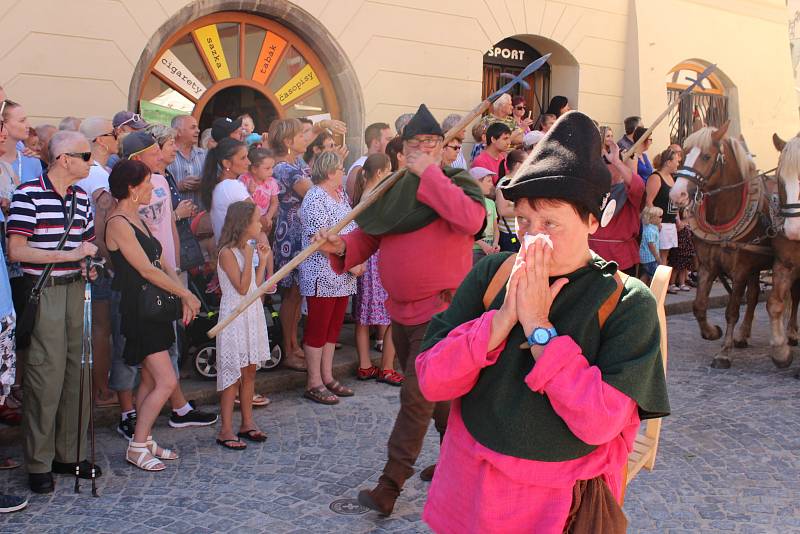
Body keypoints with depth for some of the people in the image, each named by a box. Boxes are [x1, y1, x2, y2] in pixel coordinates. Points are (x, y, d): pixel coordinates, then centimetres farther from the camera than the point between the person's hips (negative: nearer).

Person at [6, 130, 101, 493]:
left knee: (78, 371, 9)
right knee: (46, 376, -4)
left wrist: (90, 264, 2)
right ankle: (38, 464, 9)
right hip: (43, 292, -7)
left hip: (76, 290, 7)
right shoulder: (28, 195, -9)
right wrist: (70, 254, -18)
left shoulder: (81, 198, 13)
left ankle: (70, 453, 22)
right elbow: (16, 250, -15)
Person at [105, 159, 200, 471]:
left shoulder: (137, 219, 14)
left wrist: (184, 298, 0)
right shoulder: (118, 223, -16)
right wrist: (186, 294, -11)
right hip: (137, 312, -9)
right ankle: (136, 447, 2)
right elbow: (147, 270, -19)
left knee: (150, 380, 13)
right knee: (167, 381, -9)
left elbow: (162, 265, 12)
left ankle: (144, 441, 22)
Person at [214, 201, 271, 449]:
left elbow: (255, 285, 11)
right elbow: (242, 288, -20)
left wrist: (263, 260, 8)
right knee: (233, 374, -4)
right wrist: (248, 259, -21)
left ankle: (247, 423, 21)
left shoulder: (248, 248, 11)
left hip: (252, 315, 8)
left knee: (250, 372, 12)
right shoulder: (227, 252, -15)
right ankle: (226, 430, 3)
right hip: (234, 317, -8)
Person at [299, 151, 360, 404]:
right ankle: (314, 384, 7)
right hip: (322, 276, -9)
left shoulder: (340, 195, 13)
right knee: (317, 329, -1)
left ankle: (327, 378, 23)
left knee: (333, 327, 14)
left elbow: (351, 229, 18)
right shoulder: (315, 199, -15)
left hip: (343, 277, 9)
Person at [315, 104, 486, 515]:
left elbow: (471, 219, -30)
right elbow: (368, 235, 9)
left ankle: (390, 485, 0)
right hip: (401, 309, 7)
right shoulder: (391, 190, 9)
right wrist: (340, 246, -13)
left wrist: (429, 173, -24)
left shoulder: (457, 183, -8)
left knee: (416, 395, -6)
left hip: (440, 308, -7)